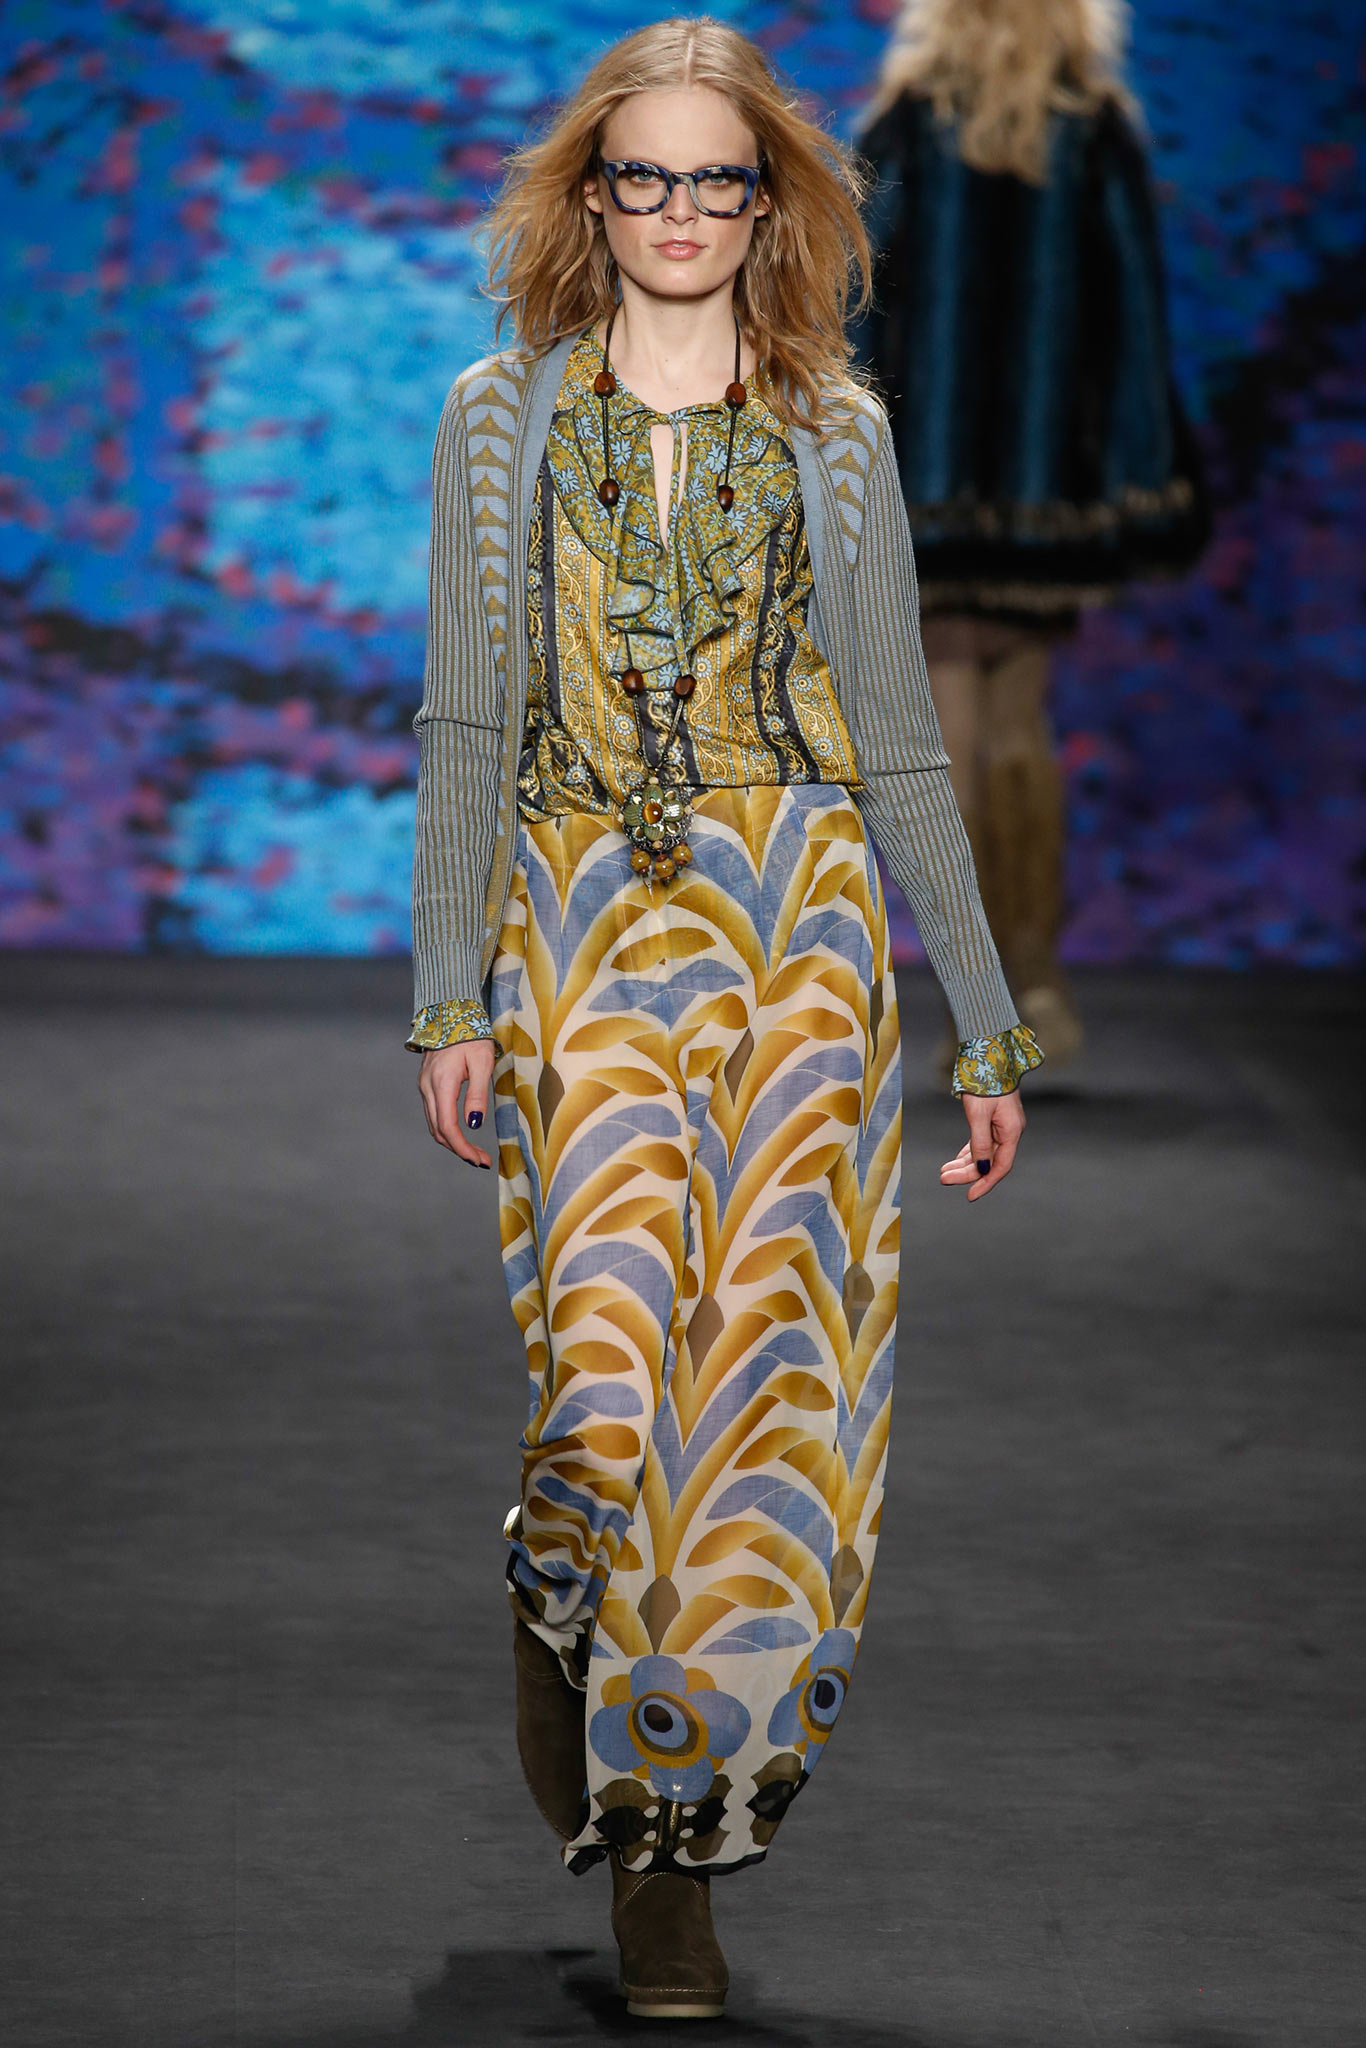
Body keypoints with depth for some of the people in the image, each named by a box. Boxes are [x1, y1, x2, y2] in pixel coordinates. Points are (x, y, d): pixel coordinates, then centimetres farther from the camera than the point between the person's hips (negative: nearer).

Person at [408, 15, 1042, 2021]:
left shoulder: (835, 433, 8)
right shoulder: (504, 418, 6)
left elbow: (901, 747, 10)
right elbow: (466, 724, 5)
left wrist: (988, 1025, 7)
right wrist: (450, 995, -3)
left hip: (799, 928, 1)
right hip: (582, 928, -1)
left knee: (773, 1374, -6)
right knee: (613, 1363, -16)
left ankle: (672, 1838, 5)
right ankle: (563, 1604, 17)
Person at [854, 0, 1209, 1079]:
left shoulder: (906, 126, -2)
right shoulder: (1104, 135, 1)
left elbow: (853, 301, -5)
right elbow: (1134, 314, -1)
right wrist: (1150, 492, 2)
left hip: (928, 464, -2)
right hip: (1053, 470, 2)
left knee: (949, 737, 0)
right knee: (1021, 727, 15)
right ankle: (1037, 975, 10)